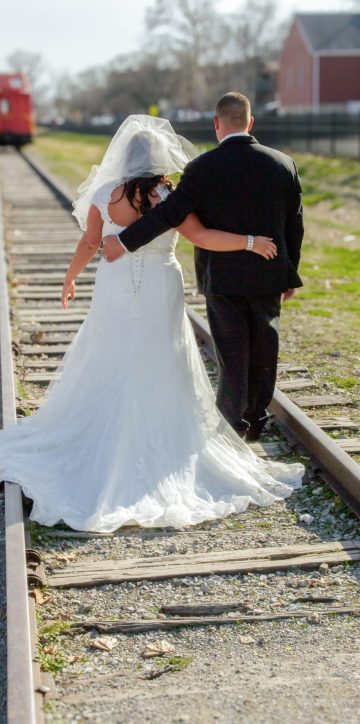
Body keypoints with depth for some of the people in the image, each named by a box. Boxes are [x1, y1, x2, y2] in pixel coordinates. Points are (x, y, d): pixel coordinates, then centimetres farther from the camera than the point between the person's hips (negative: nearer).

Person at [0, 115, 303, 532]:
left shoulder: (105, 194, -4)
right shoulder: (170, 198, -8)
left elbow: (89, 244, 1)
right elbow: (203, 237, -13)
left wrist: (69, 279, 16)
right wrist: (252, 241, -5)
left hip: (115, 294, 1)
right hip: (159, 295, -1)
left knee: (103, 373, 12)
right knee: (160, 376, 8)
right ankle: (164, 457, 14)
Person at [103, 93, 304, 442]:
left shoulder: (203, 167, -12)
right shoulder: (283, 164, -1)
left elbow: (170, 212, -17)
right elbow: (294, 225, 4)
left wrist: (124, 241, -11)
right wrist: (290, 275, 14)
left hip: (222, 278, -3)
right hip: (268, 276, 3)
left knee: (233, 356, 6)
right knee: (263, 351, 16)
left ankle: (231, 428, 15)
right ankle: (256, 422, 28)